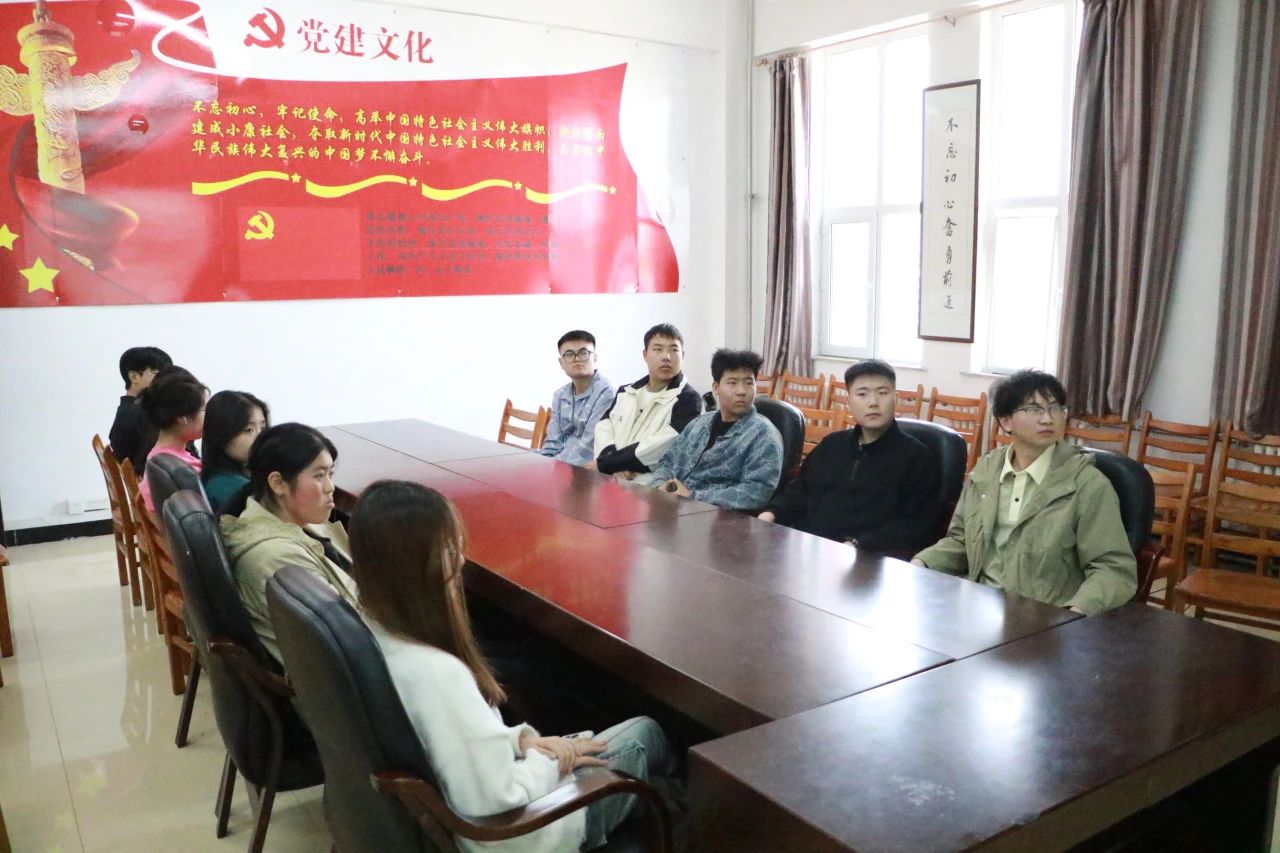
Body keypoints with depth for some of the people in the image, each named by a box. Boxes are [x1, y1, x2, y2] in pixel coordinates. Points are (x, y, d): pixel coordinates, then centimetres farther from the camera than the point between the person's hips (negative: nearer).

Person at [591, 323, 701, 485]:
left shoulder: (688, 400, 0)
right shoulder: (625, 392, 19)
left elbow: (657, 448, -12)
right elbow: (603, 429, 7)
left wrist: (602, 464, -10)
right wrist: (616, 467, -13)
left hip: (649, 486, -5)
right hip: (609, 478, 5)